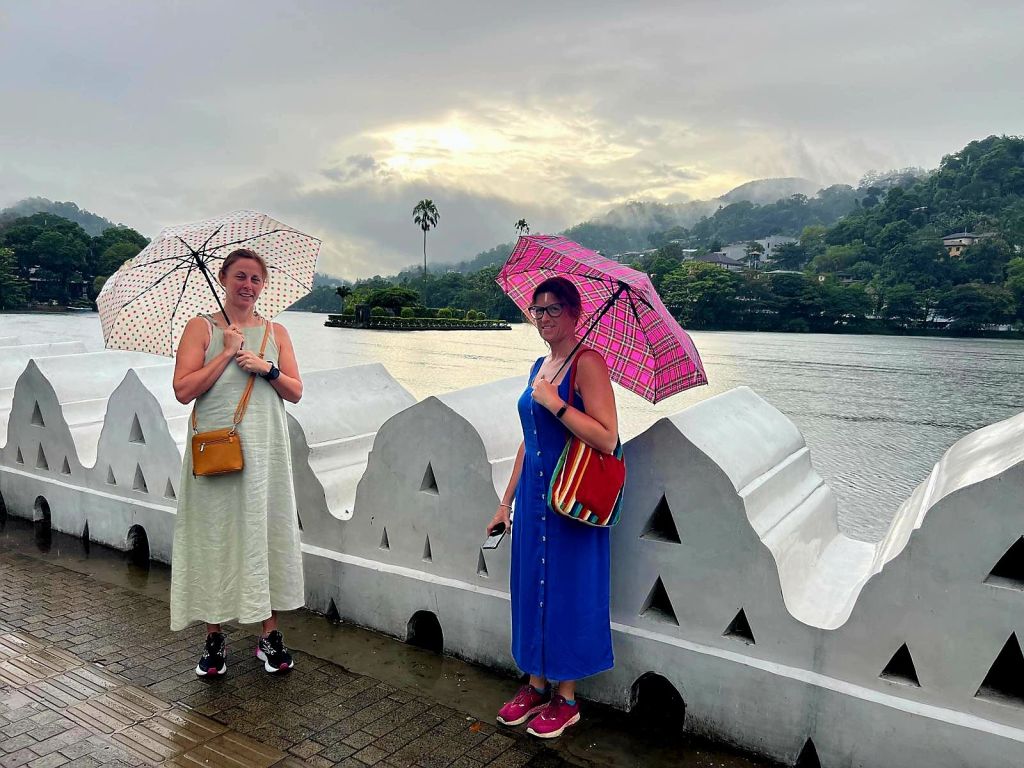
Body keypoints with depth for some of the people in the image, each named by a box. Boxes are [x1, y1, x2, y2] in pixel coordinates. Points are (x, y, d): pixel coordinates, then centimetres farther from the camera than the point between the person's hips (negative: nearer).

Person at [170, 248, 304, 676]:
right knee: (214, 537, 3)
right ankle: (214, 637, 18)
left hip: (264, 449, 2)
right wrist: (227, 353, -10)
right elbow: (183, 390, -7)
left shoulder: (275, 332, 11)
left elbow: (295, 392, 7)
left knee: (267, 533, 5)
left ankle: (269, 634, 16)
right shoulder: (201, 328, 3)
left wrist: (267, 368, -10)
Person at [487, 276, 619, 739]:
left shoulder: (587, 363, -13)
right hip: (533, 494, 8)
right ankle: (535, 687, 32)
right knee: (531, 587, 14)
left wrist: (555, 403, -24)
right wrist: (507, 500, 16)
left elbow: (607, 439, -22)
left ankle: (565, 698, 22)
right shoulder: (540, 366, 12)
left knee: (567, 591, 4)